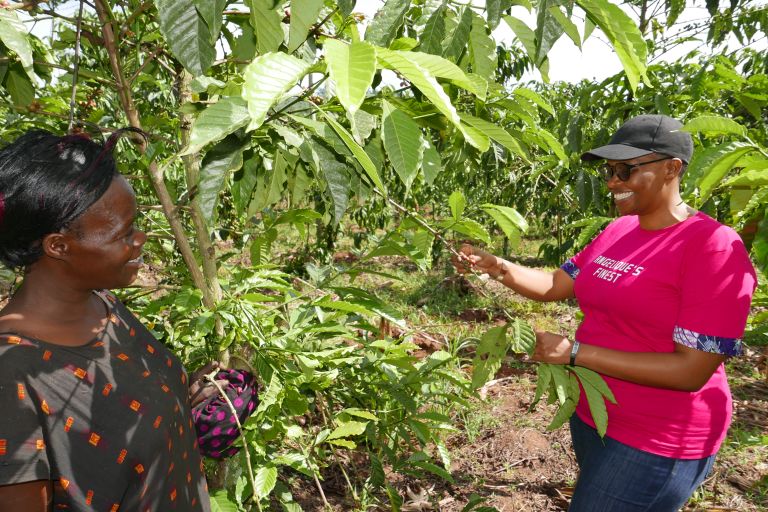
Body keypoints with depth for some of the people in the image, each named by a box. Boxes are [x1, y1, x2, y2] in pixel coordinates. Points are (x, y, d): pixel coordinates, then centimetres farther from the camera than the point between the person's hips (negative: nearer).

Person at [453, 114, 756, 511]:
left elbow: (691, 371, -25)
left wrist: (575, 352, -26)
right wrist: (496, 266, -12)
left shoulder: (715, 248, -21)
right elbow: (555, 285, 6)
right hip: (592, 416, 7)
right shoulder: (618, 230, 1)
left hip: (653, 444, -7)